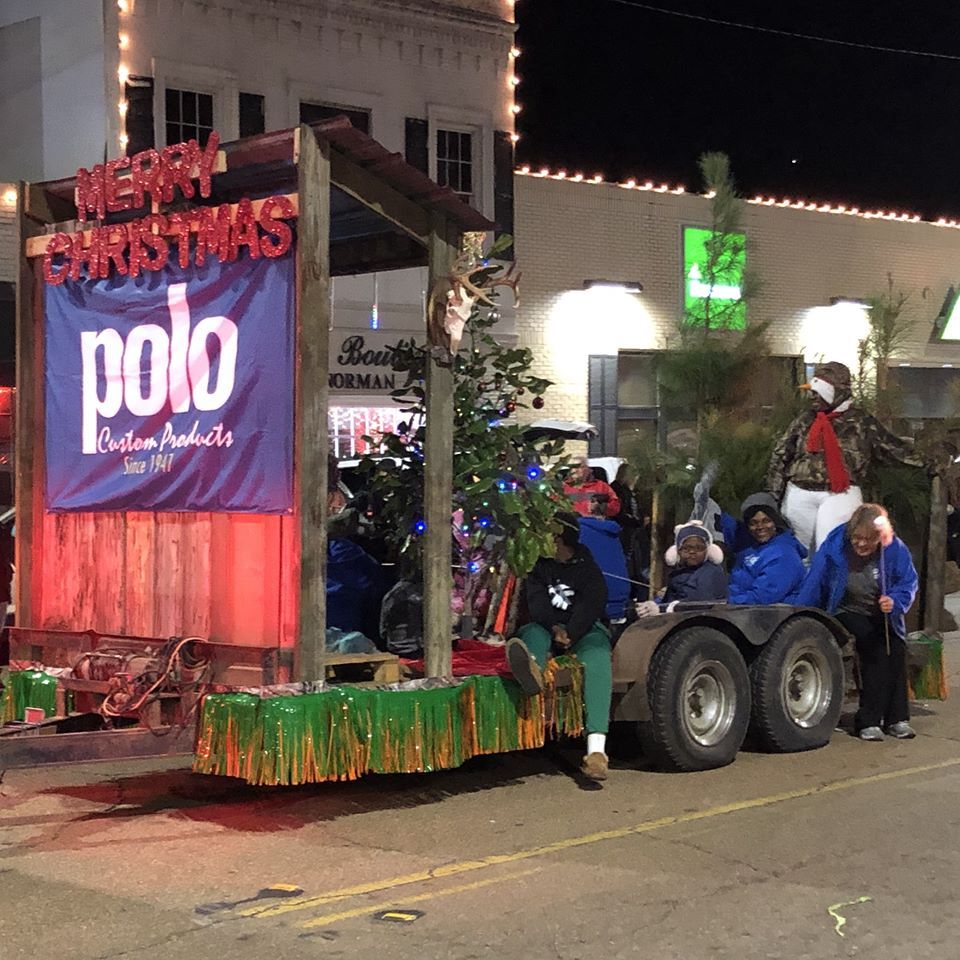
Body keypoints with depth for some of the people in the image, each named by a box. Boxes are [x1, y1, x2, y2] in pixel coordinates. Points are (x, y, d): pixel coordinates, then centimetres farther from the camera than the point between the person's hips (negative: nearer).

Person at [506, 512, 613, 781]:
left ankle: (596, 749, -54)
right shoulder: (539, 566, 15)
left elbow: (591, 605, -8)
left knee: (597, 658, -35)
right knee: (532, 633, -32)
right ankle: (533, 668, -76)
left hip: (585, 628, -3)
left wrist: (570, 633, -26)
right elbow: (536, 601, -2)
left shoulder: (587, 568, 9)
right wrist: (555, 628, -22)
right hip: (546, 626, 3)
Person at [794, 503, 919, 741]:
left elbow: (908, 583, -5)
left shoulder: (895, 549, -11)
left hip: (882, 616, 3)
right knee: (876, 649, -27)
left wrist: (895, 601, -27)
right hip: (846, 613, -3)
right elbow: (813, 587, -12)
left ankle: (897, 718, -12)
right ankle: (869, 721, -23)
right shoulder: (835, 546, -16)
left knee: (896, 649, -23)